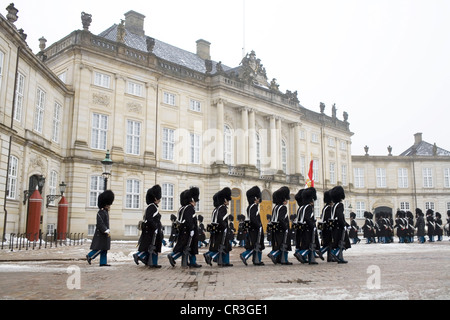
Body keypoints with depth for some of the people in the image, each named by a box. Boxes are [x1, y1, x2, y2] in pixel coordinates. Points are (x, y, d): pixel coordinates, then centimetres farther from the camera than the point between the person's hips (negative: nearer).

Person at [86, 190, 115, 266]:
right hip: (101, 234, -10)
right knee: (100, 248, -7)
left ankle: (103, 262, 9)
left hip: (105, 233, 10)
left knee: (104, 249, 8)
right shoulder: (101, 212, -15)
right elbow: (100, 224, -23)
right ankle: (89, 256, 8)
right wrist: (106, 231, -26)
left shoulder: (106, 212, 15)